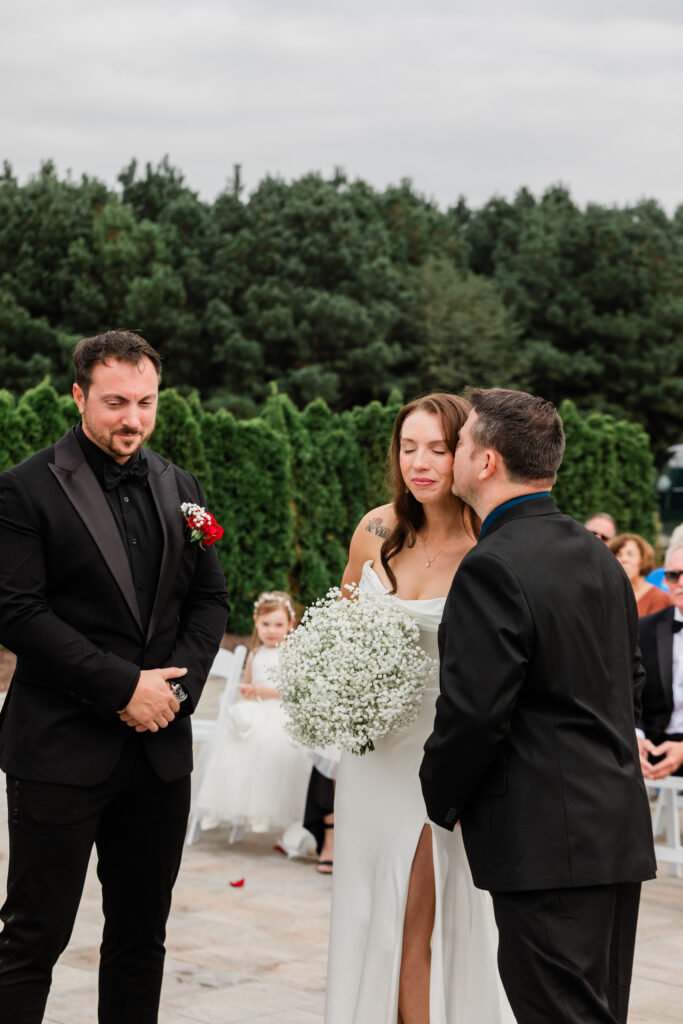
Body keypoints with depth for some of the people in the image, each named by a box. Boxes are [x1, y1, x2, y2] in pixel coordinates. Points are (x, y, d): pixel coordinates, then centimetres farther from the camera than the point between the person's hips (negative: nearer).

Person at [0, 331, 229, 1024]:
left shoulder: (180, 489, 11)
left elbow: (209, 600, 13)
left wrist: (177, 687, -4)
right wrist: (124, 686, -16)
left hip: (161, 746, 5)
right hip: (61, 750, -5)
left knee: (142, 936, 13)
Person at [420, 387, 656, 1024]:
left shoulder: (493, 568, -16)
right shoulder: (598, 555, 11)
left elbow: (474, 710, -19)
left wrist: (441, 798, -3)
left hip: (547, 841, -9)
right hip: (621, 829, 9)